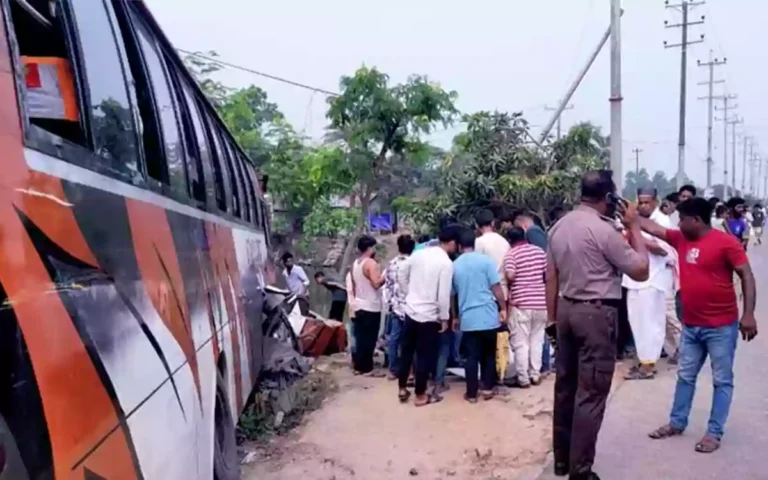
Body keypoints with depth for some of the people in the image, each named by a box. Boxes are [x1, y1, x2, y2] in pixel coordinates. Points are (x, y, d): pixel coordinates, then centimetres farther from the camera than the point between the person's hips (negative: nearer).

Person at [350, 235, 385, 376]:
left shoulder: (355, 264, 12)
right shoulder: (371, 263, -15)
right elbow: (376, 283, -25)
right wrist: (385, 277, -8)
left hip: (359, 305, 8)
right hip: (371, 307, -8)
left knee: (360, 338, 11)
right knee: (369, 339, -4)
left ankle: (358, 366, 15)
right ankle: (367, 368, -1)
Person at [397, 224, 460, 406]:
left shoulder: (419, 253, 3)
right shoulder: (446, 263, -16)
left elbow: (403, 272, 14)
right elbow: (443, 295, -18)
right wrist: (444, 318, -7)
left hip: (411, 310, 6)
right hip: (429, 316, -6)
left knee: (406, 351, 16)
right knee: (425, 356, 6)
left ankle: (402, 389, 27)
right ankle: (421, 396, 16)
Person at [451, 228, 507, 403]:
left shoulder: (454, 266, 5)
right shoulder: (485, 260, -4)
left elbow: (452, 294, 13)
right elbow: (496, 287, -8)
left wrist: (455, 317, 24)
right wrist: (503, 309, 2)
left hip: (468, 318, 1)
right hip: (489, 316, -1)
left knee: (472, 356, 7)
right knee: (489, 353, 14)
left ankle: (472, 393, 10)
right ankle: (488, 388, 18)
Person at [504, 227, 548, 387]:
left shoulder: (511, 253, -6)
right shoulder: (539, 251, 7)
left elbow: (510, 276, -19)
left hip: (520, 302, -4)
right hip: (540, 301, 5)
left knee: (521, 342, 4)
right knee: (537, 340, 15)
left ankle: (523, 378, 8)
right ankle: (535, 375, 20)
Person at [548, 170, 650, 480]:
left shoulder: (559, 227, 8)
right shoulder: (603, 230, -15)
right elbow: (641, 271, -8)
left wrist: (552, 318, 17)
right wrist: (634, 227, 1)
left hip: (567, 309, 8)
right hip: (597, 313, -8)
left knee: (565, 386, 15)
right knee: (591, 394, -1)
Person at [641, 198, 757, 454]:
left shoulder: (726, 242, -13)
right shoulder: (680, 239, 4)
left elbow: (746, 276, -13)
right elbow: (653, 228, 15)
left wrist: (748, 314, -18)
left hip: (721, 326, -6)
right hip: (691, 325, 7)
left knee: (722, 380, 7)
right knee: (685, 376, 16)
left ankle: (714, 432, 15)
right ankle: (677, 423, 28)